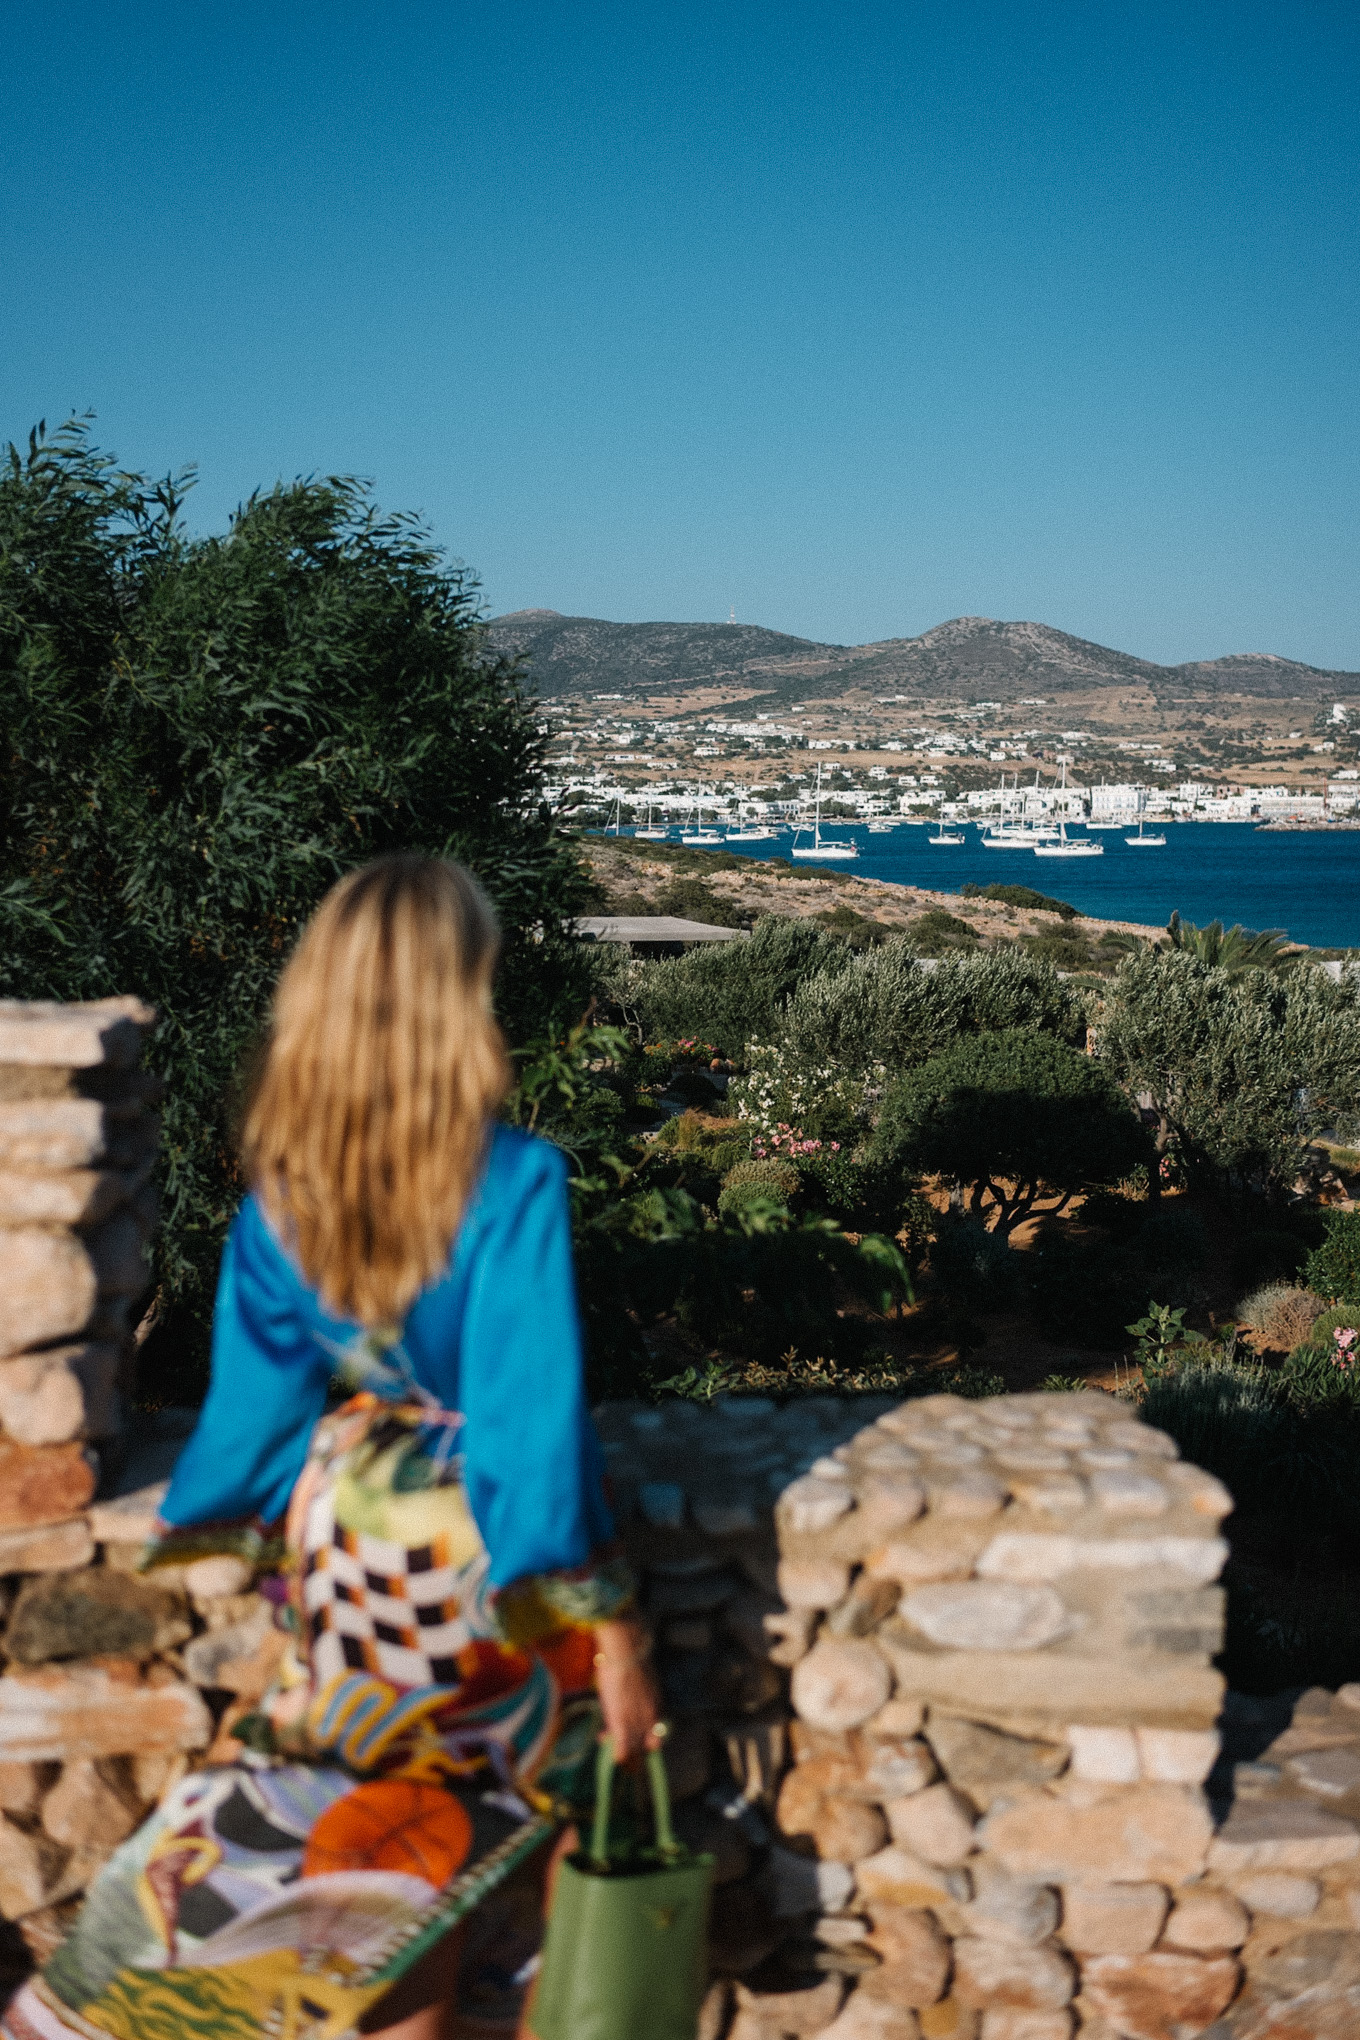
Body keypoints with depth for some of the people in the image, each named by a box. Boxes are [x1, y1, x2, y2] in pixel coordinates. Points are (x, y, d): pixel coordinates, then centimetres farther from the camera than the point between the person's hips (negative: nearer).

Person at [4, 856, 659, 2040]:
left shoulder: (282, 1188, -8)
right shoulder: (513, 1184, -23)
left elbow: (261, 1398, 1)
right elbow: (536, 1423, -21)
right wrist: (613, 1635, -11)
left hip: (342, 1543, 4)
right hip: (473, 1558, -4)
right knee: (427, 1857, 14)